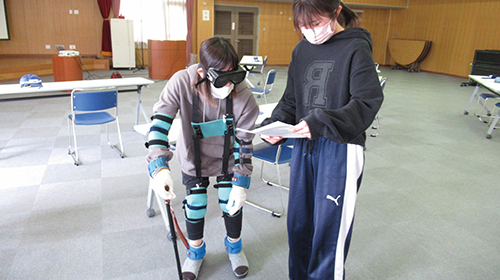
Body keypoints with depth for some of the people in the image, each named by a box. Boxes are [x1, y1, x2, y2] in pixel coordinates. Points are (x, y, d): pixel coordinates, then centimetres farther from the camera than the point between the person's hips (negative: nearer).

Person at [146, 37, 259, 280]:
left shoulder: (244, 97, -31)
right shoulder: (181, 84, -33)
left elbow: (244, 144, -20)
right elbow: (160, 123, -31)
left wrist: (241, 184, -18)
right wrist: (159, 167, -43)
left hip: (228, 159, 0)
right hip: (194, 158, 0)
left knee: (232, 202, 9)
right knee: (195, 204, 9)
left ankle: (234, 246, 41)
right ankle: (196, 251, 39)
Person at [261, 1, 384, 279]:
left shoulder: (356, 48, -8)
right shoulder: (302, 50, 9)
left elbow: (368, 102, -17)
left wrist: (321, 123, -28)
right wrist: (275, 125, -4)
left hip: (340, 149, -6)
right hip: (304, 145, 6)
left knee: (329, 226, 3)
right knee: (298, 222, 16)